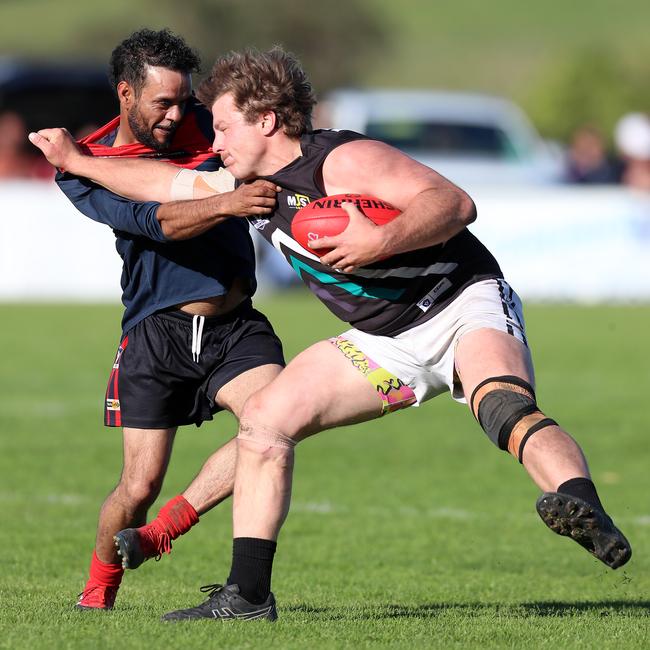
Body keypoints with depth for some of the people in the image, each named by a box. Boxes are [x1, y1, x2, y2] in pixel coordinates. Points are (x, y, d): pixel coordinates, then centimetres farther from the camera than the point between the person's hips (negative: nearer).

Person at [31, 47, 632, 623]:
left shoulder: (344, 161, -20)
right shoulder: (251, 185, 7)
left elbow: (455, 203, -28)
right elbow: (160, 182, 23)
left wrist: (379, 241, -41)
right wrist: (75, 160, 29)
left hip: (465, 306, -8)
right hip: (389, 343, 8)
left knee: (504, 405, -39)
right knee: (264, 418, -1)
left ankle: (582, 508, -62)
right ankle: (248, 594, 1)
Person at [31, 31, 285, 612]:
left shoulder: (201, 125, 6)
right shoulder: (86, 168, -5)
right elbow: (157, 221, -21)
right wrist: (225, 204, -37)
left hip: (237, 325, 3)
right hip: (157, 330, -3)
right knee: (140, 486, -7)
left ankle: (161, 531, -17)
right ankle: (97, 594, 21)